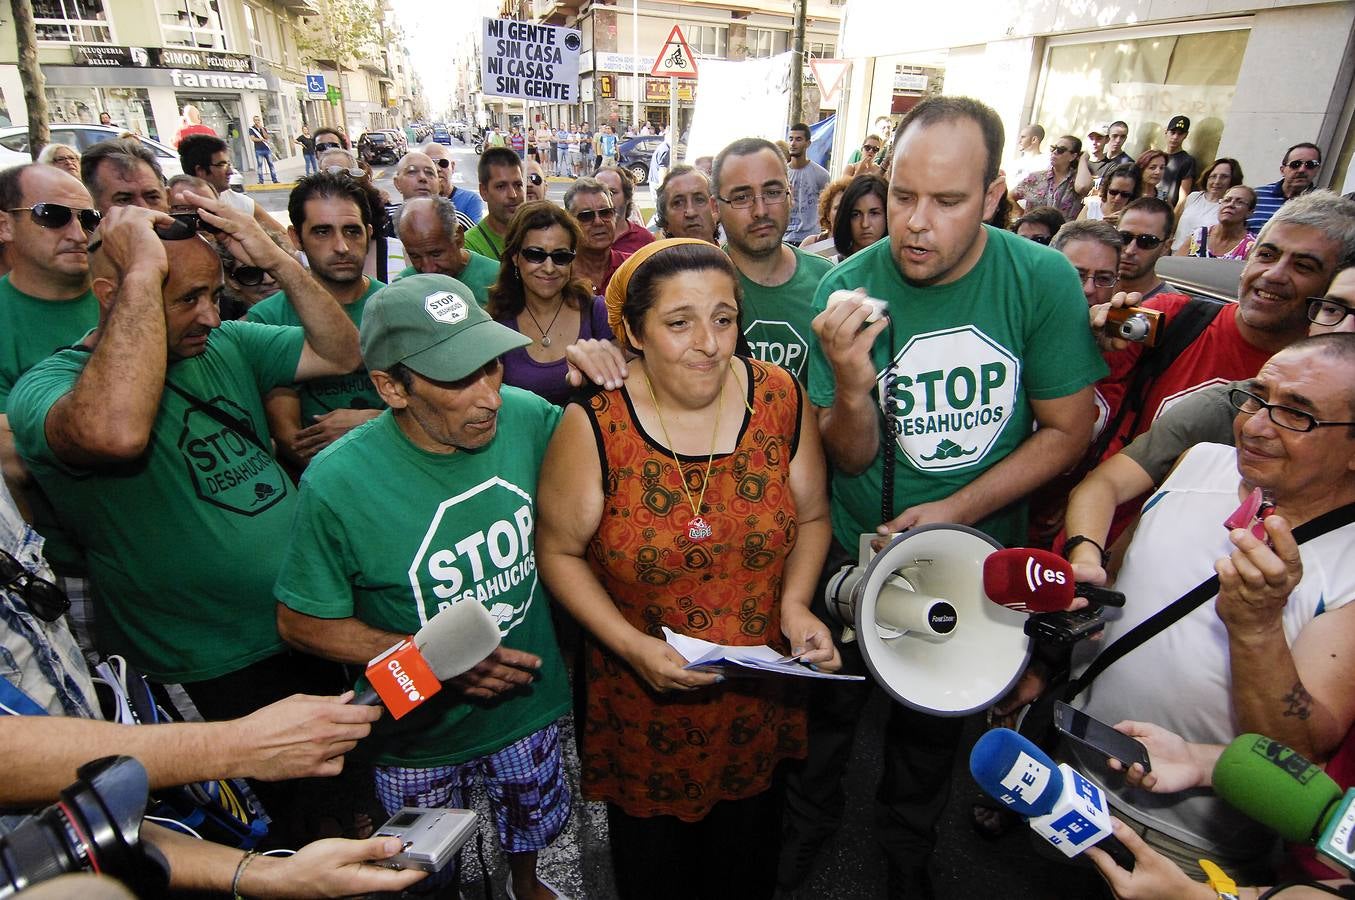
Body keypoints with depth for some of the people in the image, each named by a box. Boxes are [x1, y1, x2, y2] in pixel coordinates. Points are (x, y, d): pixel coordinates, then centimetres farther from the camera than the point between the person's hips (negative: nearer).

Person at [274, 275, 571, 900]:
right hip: (420, 732, -3)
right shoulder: (338, 483, -28)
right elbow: (302, 622, -15)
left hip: (528, 702, 4)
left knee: (534, 825, 33)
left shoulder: (526, 417, -19)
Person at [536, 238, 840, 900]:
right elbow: (559, 551, -9)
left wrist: (795, 602, -13)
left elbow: (812, 517, 2)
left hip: (762, 693, 3)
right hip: (645, 700, -2)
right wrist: (631, 645, -19)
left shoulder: (780, 399, -11)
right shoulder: (595, 426, -19)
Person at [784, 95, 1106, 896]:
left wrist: (956, 511, -19)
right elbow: (852, 458, -16)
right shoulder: (847, 289, -19)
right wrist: (851, 387, -37)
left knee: (935, 713, 24)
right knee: (829, 701, 19)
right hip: (857, 549, -1)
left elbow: (1068, 430, -9)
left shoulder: (1044, 280, -16)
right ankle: (809, 820, 52)